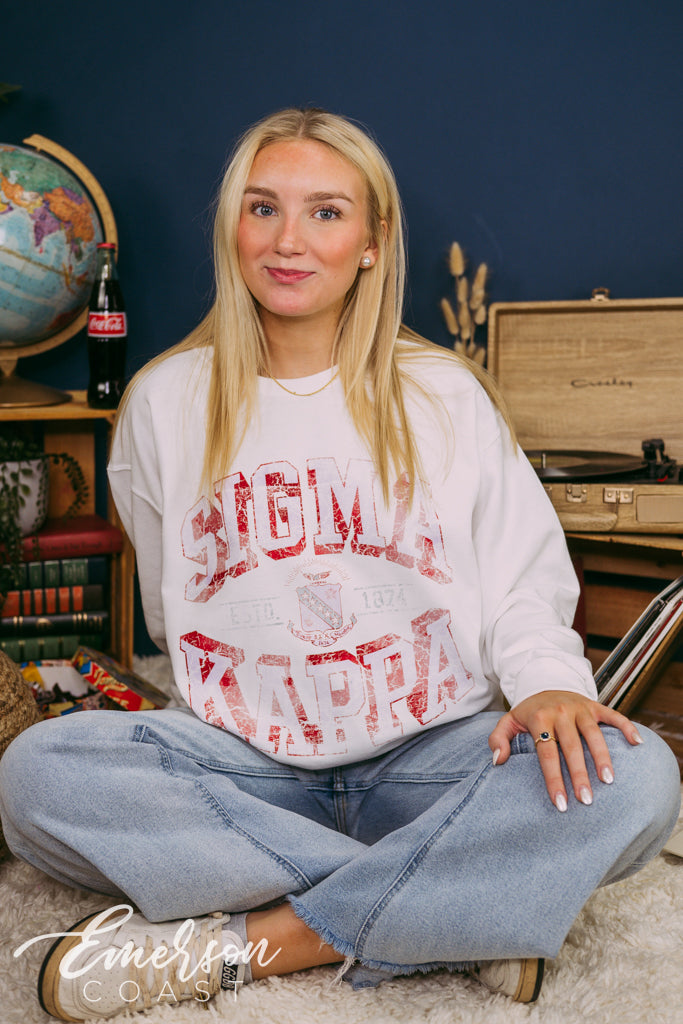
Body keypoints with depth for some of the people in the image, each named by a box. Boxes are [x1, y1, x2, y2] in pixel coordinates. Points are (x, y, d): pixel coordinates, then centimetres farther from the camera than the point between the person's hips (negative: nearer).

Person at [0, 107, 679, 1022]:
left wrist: (548, 681, -18)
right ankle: (466, 917, -22)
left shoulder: (446, 397, 5)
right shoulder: (166, 401, 8)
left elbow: (523, 586, 2)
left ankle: (243, 944, -22)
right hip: (243, 764, 2)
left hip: (432, 754, 0)